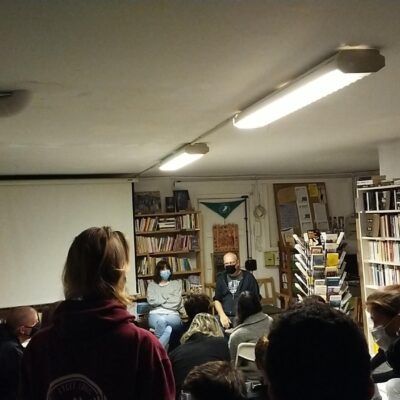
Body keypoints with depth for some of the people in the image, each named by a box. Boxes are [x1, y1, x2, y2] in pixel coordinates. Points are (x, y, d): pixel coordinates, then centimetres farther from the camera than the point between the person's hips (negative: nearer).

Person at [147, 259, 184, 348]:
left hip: (172, 315, 0)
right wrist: (168, 298, 4)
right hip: (155, 315, 0)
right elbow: (151, 301, 1)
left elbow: (176, 302, 2)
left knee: (162, 321, -39)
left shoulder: (176, 284, 18)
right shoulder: (152, 285, 19)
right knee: (168, 329, -39)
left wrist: (160, 301, 3)